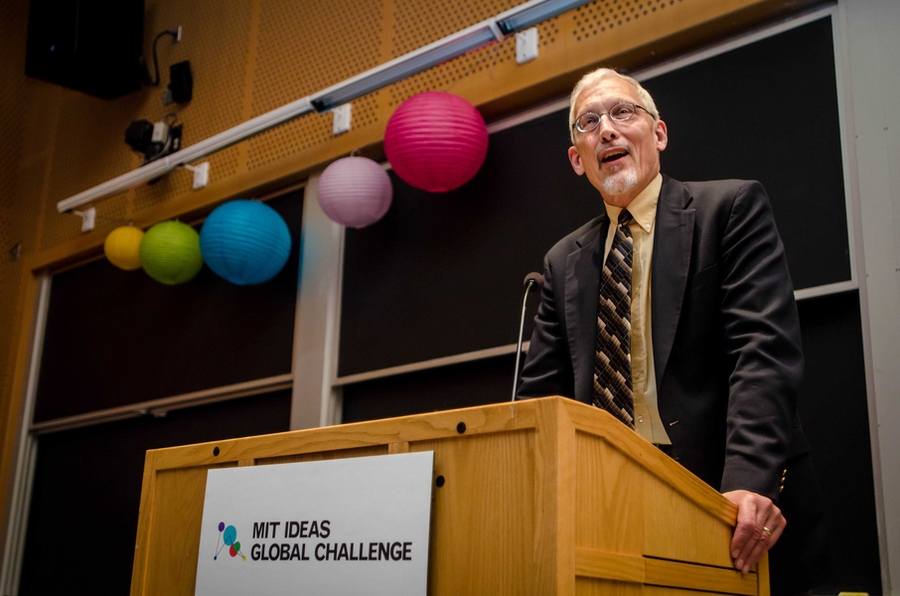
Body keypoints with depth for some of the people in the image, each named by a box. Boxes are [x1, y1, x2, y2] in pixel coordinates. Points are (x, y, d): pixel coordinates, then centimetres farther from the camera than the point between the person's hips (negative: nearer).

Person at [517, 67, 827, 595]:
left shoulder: (732, 207, 0)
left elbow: (765, 348, -12)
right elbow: (542, 394, 10)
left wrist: (751, 481, -25)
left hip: (736, 507, -3)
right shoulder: (564, 262, 14)